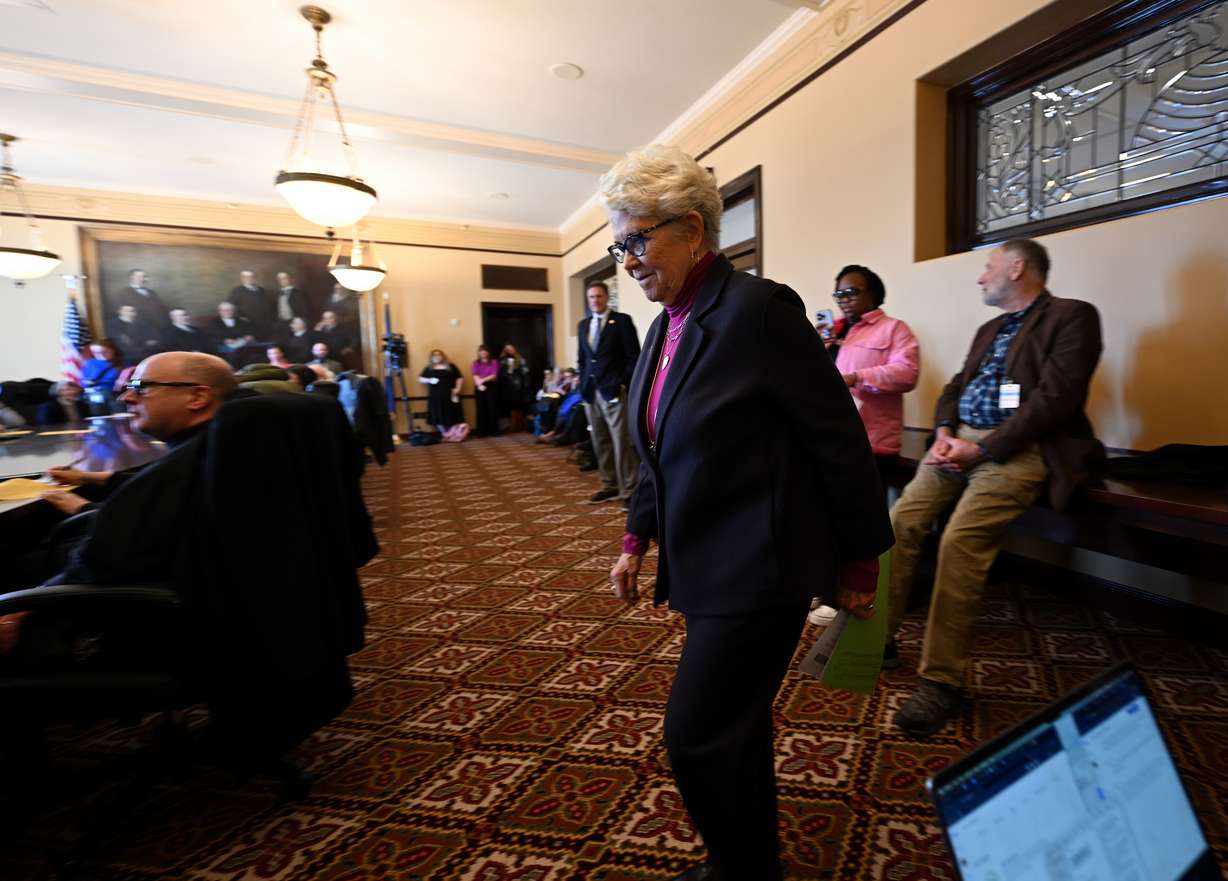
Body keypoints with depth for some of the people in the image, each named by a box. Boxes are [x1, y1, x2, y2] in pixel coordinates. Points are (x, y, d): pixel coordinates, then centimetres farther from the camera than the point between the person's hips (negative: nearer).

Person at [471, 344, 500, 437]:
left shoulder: (493, 362, 6)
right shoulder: (475, 363, 12)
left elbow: (494, 376, -5)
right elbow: (475, 376, -1)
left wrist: (483, 380, -15)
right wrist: (480, 385, -18)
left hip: (491, 387, -1)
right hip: (479, 388, 1)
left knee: (492, 408, -3)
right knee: (481, 409, 0)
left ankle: (493, 430, 2)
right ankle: (482, 431, 3)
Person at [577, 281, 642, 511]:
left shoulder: (622, 321, 0)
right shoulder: (583, 325, 18)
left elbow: (633, 357, -4)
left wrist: (623, 384, -11)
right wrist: (583, 383, 11)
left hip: (615, 389, -6)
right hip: (591, 392, 6)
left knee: (622, 441, -8)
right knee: (600, 442, 9)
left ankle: (629, 491, -2)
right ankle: (609, 485, 20)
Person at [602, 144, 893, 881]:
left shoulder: (758, 308, -16)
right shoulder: (670, 323, 8)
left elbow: (841, 439, -13)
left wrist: (860, 562, -6)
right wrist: (637, 542, 11)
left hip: (759, 564, -8)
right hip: (709, 562, 8)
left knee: (697, 736, 1)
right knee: (736, 725, 21)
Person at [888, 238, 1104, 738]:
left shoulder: (1071, 317, 0)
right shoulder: (990, 329, 25)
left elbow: (1055, 398, -12)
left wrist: (984, 449, -19)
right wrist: (945, 432, -4)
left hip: (1016, 448, -7)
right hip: (961, 440, 7)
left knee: (961, 539, -26)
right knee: (900, 520, -11)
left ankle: (942, 679, -17)